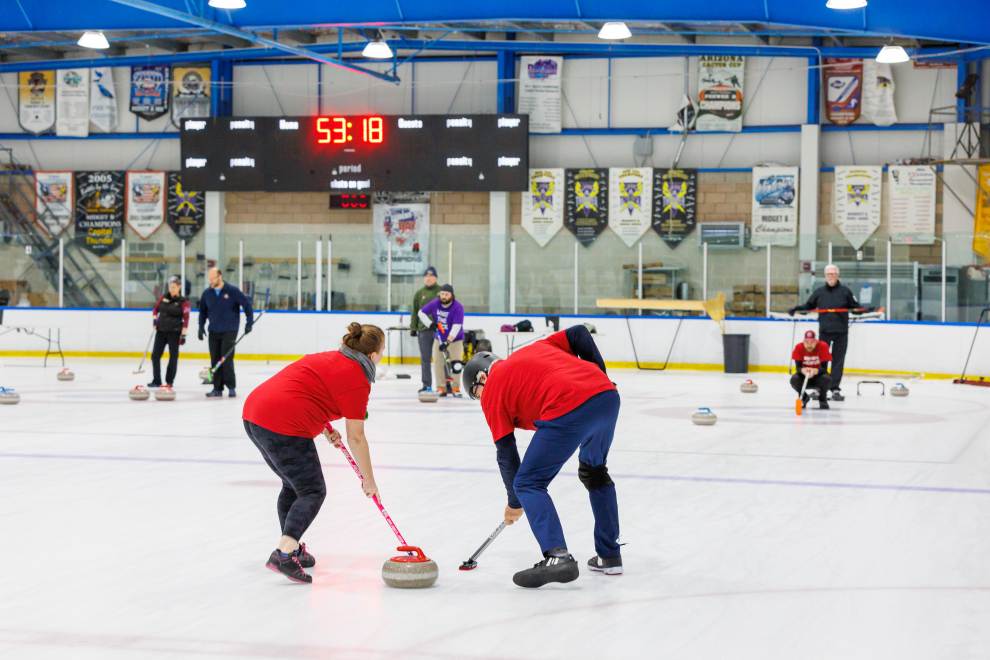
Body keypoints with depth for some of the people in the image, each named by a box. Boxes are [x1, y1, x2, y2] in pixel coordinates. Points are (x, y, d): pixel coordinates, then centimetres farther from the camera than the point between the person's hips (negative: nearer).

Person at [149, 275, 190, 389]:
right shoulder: (164, 297, 6)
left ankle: (169, 381, 11)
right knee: (155, 355, 3)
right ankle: (156, 380, 11)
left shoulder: (183, 301, -8)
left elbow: (186, 319, -11)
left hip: (174, 332, -5)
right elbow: (155, 309, 20)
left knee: (173, 356, 3)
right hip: (161, 330, 5)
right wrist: (154, 319, 3)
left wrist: (183, 335, -16)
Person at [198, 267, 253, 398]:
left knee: (226, 359, -12)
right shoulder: (207, 293, 4)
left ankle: (231, 387, -2)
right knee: (215, 360, 4)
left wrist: (249, 322, -8)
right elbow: (203, 311, 16)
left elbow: (246, 304, -5)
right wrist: (201, 326, 8)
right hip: (214, 332, 5)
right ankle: (217, 388, 11)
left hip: (229, 331, -5)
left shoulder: (232, 291, -9)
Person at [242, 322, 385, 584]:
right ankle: (283, 554, -18)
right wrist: (369, 480, 7)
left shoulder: (329, 358, 21)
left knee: (294, 485, 23)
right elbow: (356, 438, -3)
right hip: (283, 426, -9)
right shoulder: (357, 378, -5)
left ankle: (292, 549, 27)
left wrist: (325, 428, 19)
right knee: (312, 491, -2)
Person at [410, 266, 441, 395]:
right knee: (425, 358, 2)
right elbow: (415, 312, 13)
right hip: (424, 330, 2)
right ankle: (427, 385, 6)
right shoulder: (419, 294, 11)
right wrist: (413, 328, 7)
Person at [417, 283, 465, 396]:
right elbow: (421, 313, 3)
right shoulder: (435, 303, -9)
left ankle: (455, 388, -1)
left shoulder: (458, 307, -22)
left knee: (455, 364, -9)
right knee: (438, 362, -1)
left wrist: (447, 342, -34)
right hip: (439, 339, 4)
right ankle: (441, 388, 4)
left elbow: (457, 326, -28)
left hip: (455, 339, -4)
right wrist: (430, 324, -14)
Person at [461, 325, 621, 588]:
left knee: (528, 483, 5)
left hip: (568, 410, -7)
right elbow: (579, 334, 22)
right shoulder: (536, 348, 32)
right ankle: (609, 555, 34)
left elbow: (505, 453, 17)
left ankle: (557, 556, -10)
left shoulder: (492, 390, 16)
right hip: (607, 394, 7)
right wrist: (599, 373, 24)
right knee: (595, 472, 29)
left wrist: (515, 503, 27)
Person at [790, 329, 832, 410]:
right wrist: (802, 370, -42)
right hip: (804, 376, 1)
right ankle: (804, 397, 4)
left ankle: (822, 400, -2)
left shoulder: (823, 346, -20)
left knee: (826, 378, -35)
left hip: (818, 376, -1)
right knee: (794, 379, -30)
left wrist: (815, 371, -44)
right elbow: (798, 368, -18)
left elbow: (824, 368, -23)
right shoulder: (799, 348, -15)